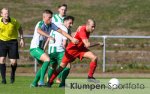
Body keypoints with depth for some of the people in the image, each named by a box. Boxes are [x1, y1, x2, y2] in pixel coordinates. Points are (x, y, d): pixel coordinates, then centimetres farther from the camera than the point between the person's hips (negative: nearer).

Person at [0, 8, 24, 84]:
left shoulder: (14, 21, -13)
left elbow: (19, 28, 6)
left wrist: (21, 39, 2)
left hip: (12, 42, -1)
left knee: (13, 62, -4)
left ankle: (12, 74, 27)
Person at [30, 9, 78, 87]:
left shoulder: (51, 25, 4)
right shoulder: (41, 24, -19)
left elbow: (61, 31, 11)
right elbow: (38, 30, -43)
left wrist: (72, 39, 7)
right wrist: (49, 36, -56)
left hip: (40, 48, 9)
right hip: (34, 48, -9)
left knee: (44, 65, 20)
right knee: (47, 59, -27)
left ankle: (34, 83, 30)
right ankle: (41, 81, -28)